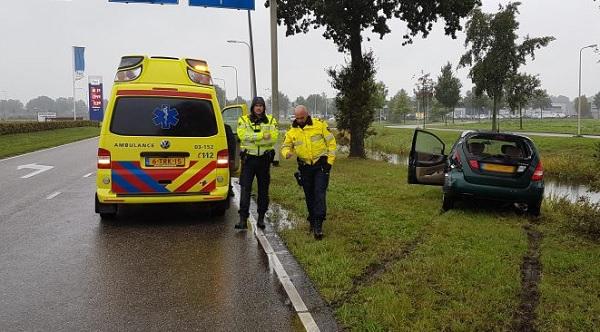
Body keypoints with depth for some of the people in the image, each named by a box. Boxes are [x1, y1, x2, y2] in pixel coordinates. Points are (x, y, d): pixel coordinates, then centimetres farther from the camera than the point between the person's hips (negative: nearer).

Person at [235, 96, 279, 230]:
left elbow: (273, 137, -9)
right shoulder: (243, 120, 5)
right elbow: (243, 135, -13)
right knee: (245, 188, -8)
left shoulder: (271, 121, 8)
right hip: (249, 158, -1)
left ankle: (261, 218, 20)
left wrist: (253, 138, -17)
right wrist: (262, 135, -17)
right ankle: (243, 219, -8)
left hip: (264, 158, 2)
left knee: (263, 189, 9)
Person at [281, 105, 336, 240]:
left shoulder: (320, 125, -7)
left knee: (319, 193, -12)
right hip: (305, 167, 4)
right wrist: (287, 153, -16)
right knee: (309, 196, 11)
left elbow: (331, 142, -2)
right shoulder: (292, 131, 2)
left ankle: (318, 225, -12)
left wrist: (329, 161, -7)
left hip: (321, 165, -4)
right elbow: (285, 146, 9)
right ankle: (312, 221, 27)